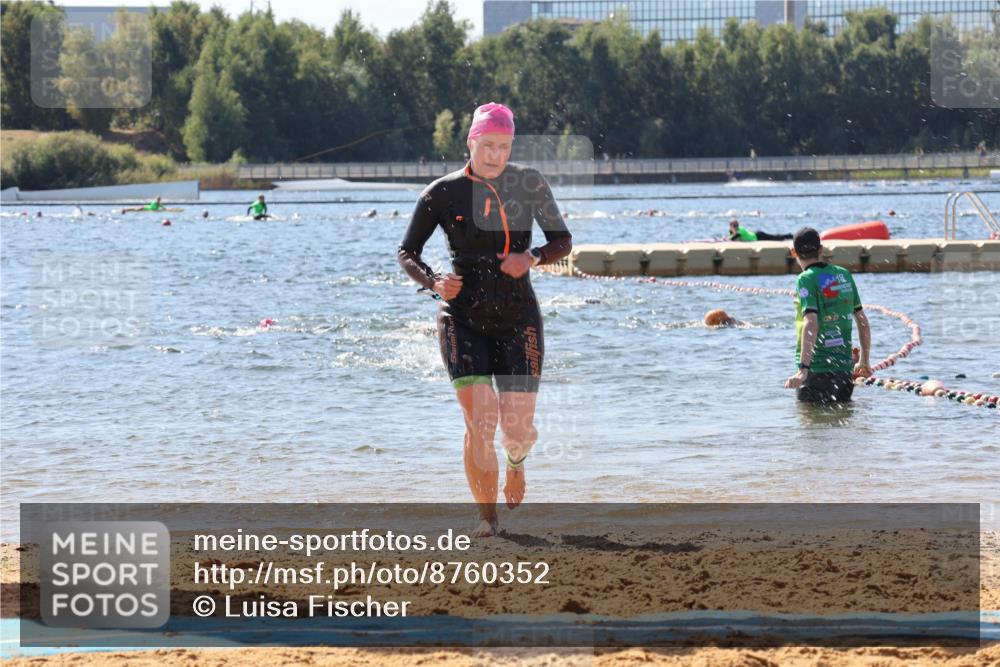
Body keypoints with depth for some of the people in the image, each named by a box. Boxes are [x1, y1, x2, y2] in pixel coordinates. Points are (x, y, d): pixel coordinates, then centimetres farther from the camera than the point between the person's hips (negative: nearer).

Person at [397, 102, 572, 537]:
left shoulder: (528, 184, 0)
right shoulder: (442, 194, -4)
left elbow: (563, 241, 7)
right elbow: (406, 253, 3)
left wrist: (533, 258, -14)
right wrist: (433, 283, -16)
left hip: (518, 321, 1)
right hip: (463, 319, -1)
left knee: (518, 427, -4)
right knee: (480, 420, -13)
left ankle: (516, 463, 34)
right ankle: (487, 516, 3)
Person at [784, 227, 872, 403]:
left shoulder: (806, 279, -10)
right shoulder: (844, 274, 9)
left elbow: (811, 324, -23)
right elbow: (863, 322, 13)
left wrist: (803, 369, -29)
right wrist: (864, 361, 25)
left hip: (816, 369, -6)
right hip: (845, 367, 6)